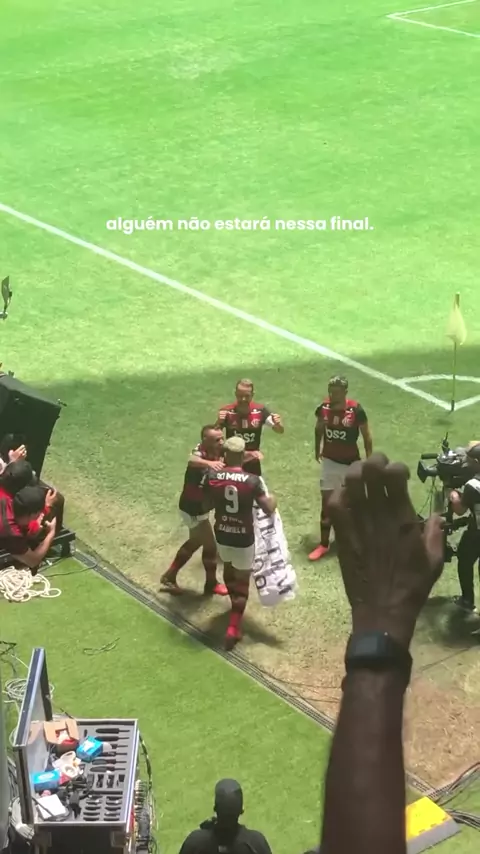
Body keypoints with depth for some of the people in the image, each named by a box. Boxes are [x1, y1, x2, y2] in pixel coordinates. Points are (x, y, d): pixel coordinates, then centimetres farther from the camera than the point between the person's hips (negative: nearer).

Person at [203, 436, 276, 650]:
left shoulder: (212, 477, -11)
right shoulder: (252, 481, -19)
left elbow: (208, 505, 4)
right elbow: (269, 510, -13)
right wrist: (272, 499, 9)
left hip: (222, 534, 3)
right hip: (244, 538, -3)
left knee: (228, 567, 31)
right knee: (242, 580, 10)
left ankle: (236, 604, 54)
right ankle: (233, 629, 5)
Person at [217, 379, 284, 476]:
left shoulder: (260, 411, -13)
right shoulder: (226, 412, -18)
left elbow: (280, 431, -9)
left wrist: (278, 424, -33)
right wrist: (218, 422, -40)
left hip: (252, 464, 2)